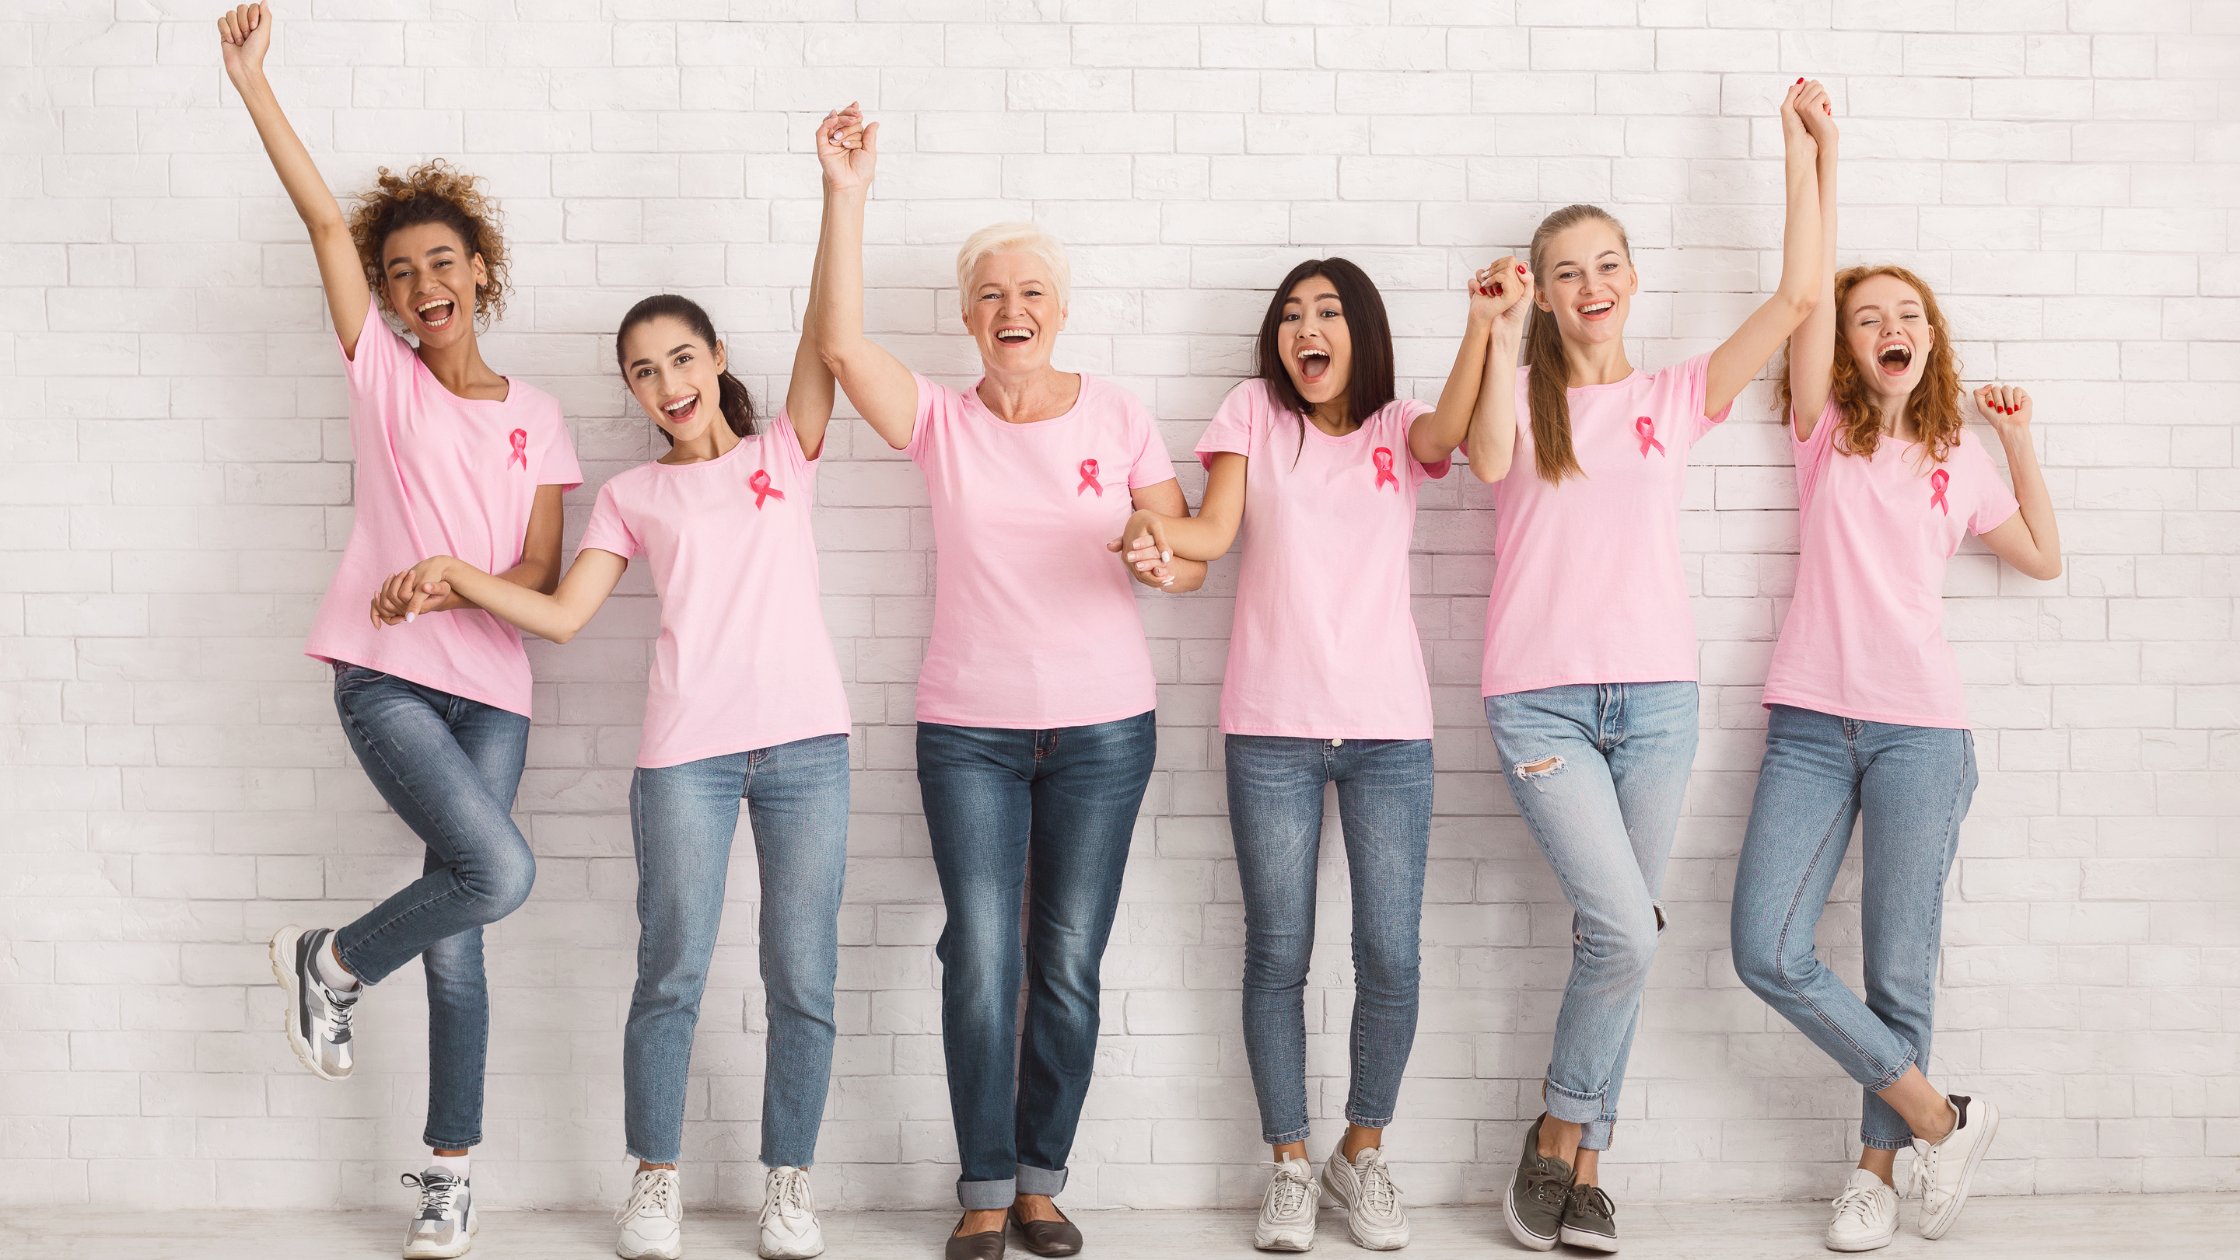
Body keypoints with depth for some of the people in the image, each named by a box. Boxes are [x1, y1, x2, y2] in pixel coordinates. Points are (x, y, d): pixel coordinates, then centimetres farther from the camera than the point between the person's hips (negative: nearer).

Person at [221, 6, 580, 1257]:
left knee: (457, 938, 3)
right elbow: (326, 220, -5)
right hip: (385, 680, -3)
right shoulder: (380, 373, 4)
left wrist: (453, 584, -16)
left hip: (493, 693, 3)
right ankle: (332, 963, 7)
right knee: (500, 871, -22)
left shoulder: (539, 417, 9)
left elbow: (541, 577, 4)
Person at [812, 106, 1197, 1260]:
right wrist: (845, 195, -18)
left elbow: (1191, 558, 4)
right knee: (980, 958, -6)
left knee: (1067, 966, 2)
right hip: (969, 730, 0)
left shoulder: (1117, 417, 4)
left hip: (1102, 729, 0)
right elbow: (842, 345, -14)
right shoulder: (941, 421, 3)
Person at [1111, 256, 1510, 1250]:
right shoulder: (1254, 413, 9)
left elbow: (1452, 433, -12)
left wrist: (1482, 322, -27)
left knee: (1391, 956, 0)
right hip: (1272, 729, -1)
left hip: (1389, 728, 1)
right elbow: (1216, 527, -5)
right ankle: (1289, 1163, 17)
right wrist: (1159, 532, -28)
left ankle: (1362, 1152, 19)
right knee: (1278, 953, 3)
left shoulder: (1397, 429, 12)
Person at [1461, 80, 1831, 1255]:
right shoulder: (1519, 394, 7)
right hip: (1540, 699, -3)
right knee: (1625, 932, -15)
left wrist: (1799, 146, 7)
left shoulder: (1674, 397, 12)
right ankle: (1559, 1133, 6)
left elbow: (1798, 295, 4)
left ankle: (1579, 1159, 15)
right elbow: (1490, 460, -16)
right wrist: (1502, 331, -18)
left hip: (1655, 695, 3)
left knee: (1619, 937, 3)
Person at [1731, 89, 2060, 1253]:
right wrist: (1822, 155, 0)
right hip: (1811, 723, 0)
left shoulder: (1958, 462, 14)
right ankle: (1939, 1119, 5)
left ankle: (1877, 1167, 16)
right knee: (1767, 951, -11)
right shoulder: (1823, 433, 8)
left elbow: (2044, 557, 22)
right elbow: (1807, 290, -1)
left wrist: (2019, 441, 17)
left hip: (1921, 730, 1)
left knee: (1900, 969, 0)